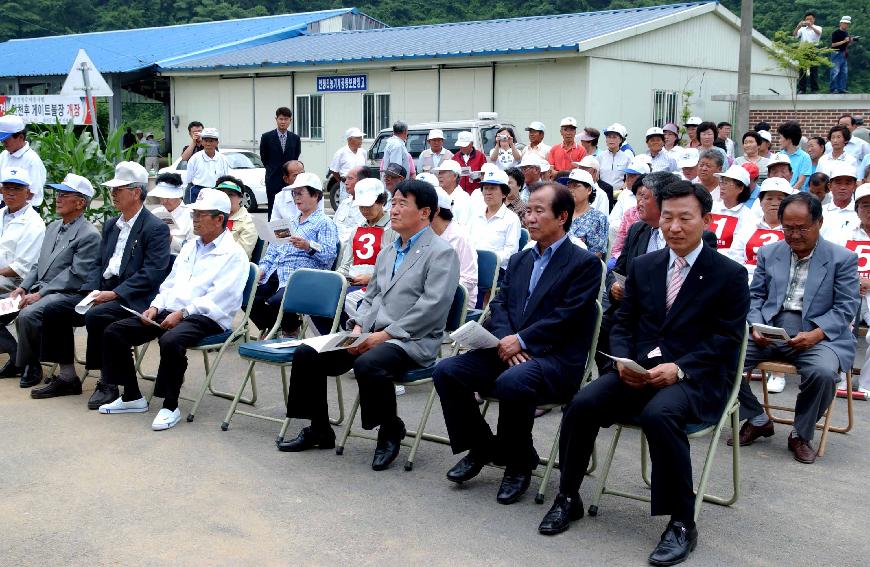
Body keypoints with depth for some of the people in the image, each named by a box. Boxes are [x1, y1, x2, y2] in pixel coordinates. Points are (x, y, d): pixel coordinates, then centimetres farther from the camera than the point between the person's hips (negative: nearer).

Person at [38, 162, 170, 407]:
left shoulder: (156, 228, -8)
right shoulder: (111, 225, 18)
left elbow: (151, 274, -17)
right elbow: (98, 263, 19)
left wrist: (115, 294, -21)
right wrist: (92, 290, -1)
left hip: (133, 298, -8)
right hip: (103, 291, 8)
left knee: (96, 316, -33)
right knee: (54, 310, -4)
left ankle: (108, 384, -19)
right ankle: (67, 375, 6)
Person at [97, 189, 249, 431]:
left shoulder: (233, 254, -4)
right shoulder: (190, 247, 22)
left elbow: (219, 298, -15)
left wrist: (182, 313, -20)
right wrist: (155, 306, 5)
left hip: (204, 318, -8)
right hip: (169, 311, 8)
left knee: (170, 340, -38)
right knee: (114, 332, -4)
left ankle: (170, 406, -20)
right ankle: (132, 397, 4)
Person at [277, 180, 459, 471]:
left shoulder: (441, 253, -5)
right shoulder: (387, 252, 21)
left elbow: (431, 307, -16)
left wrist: (384, 335, -18)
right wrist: (358, 328, 1)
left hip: (412, 341, -8)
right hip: (371, 335, 8)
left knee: (367, 365, -37)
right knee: (306, 354, -5)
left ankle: (390, 430, -10)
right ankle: (319, 430, 10)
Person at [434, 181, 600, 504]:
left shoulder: (585, 263, -1)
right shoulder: (519, 260, 20)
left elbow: (567, 317, -11)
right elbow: (499, 304, 11)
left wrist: (521, 341, -17)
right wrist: (506, 339, -10)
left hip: (554, 358, -6)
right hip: (509, 350, 7)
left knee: (512, 381, -37)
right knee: (446, 371, -14)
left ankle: (519, 464, -11)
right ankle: (480, 447, 5)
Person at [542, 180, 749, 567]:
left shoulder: (730, 275, 1)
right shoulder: (643, 266, 14)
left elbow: (726, 342, -6)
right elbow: (623, 325, 14)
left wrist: (678, 368, -20)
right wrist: (624, 360, -7)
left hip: (697, 379, -4)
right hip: (639, 371, 4)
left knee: (658, 414, -36)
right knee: (583, 403, -21)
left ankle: (682, 523, -21)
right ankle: (568, 499, -1)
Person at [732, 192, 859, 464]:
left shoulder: (843, 258, 2)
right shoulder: (768, 253, 13)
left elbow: (845, 308, -3)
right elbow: (755, 296, 13)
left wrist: (815, 334, -19)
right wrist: (755, 326, -8)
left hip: (818, 335, -3)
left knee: (823, 372, -36)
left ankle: (801, 434, -6)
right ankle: (757, 420, 4)